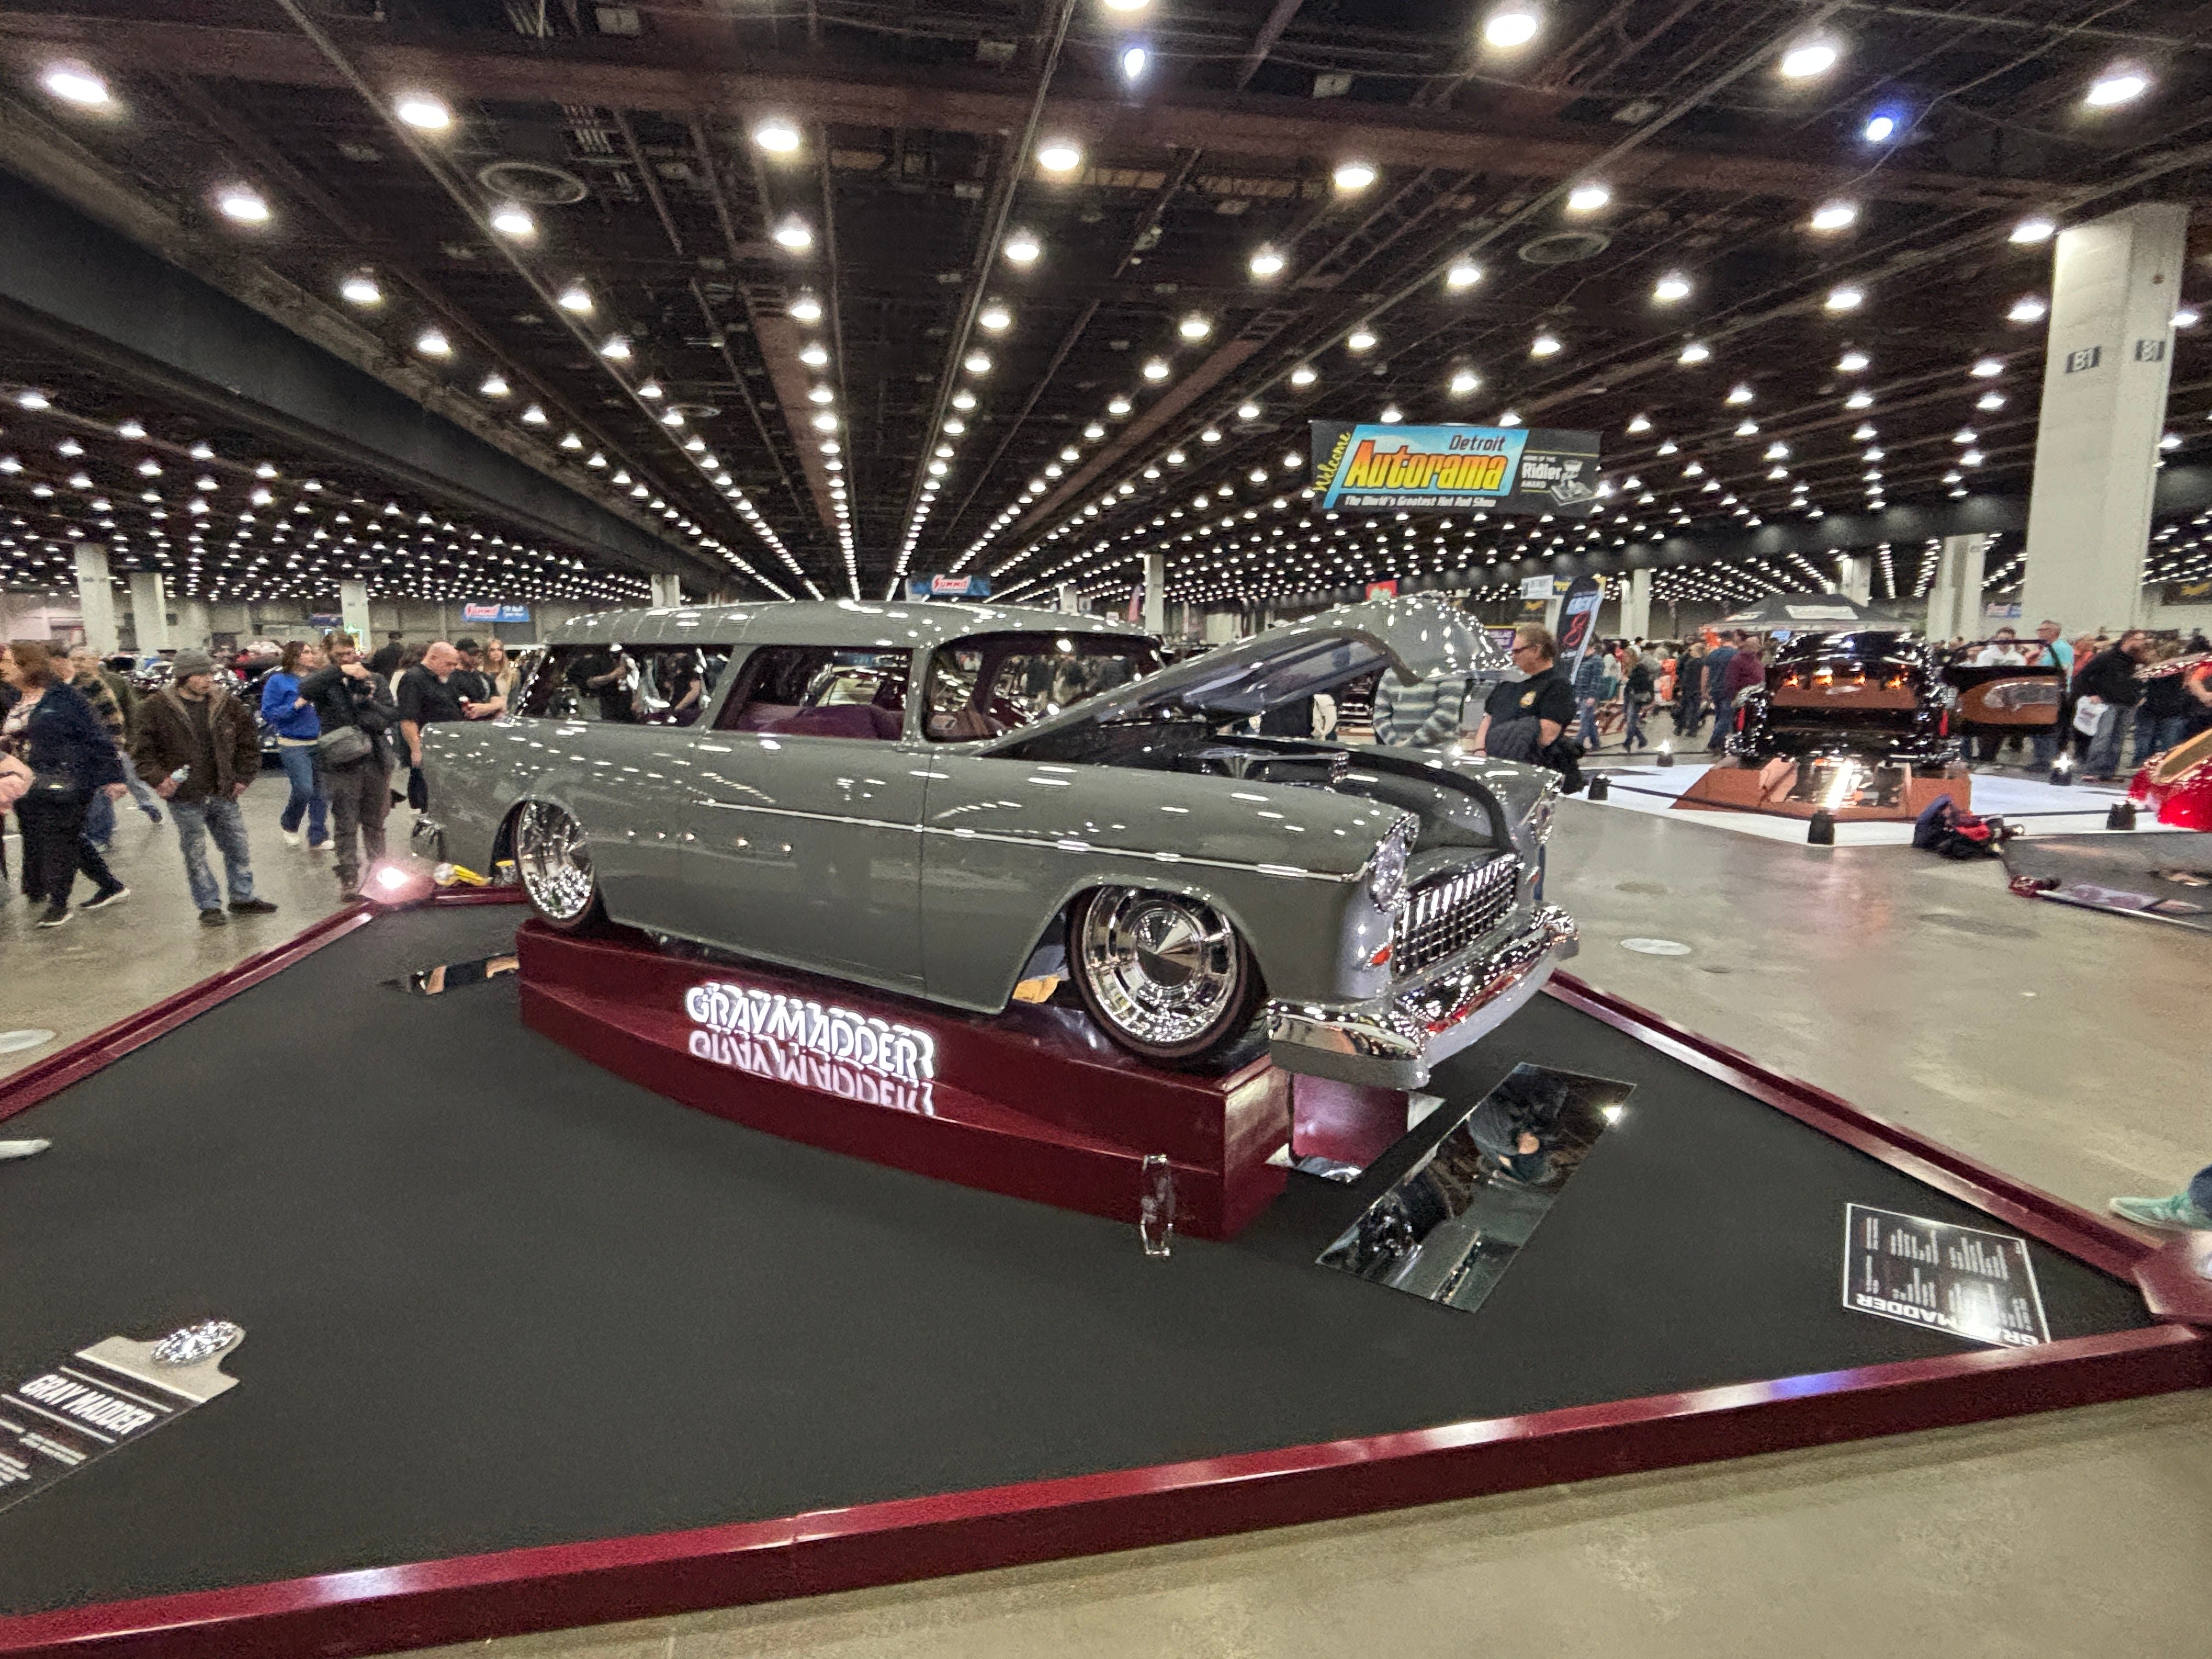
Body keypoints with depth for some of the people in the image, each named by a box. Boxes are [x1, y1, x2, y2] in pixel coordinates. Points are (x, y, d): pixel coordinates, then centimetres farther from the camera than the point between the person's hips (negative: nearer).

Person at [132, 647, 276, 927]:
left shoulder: (227, 704, 4)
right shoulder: (159, 707, -6)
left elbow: (248, 741, 14)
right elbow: (143, 749, 0)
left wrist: (244, 776, 8)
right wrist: (158, 778, -11)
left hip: (223, 793, 3)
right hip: (185, 797, -3)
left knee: (238, 848, 11)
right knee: (195, 854, 4)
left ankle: (243, 898, 25)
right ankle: (209, 906, 14)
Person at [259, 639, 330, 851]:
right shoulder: (278, 681, -5)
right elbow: (268, 714, -8)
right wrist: (297, 704, -17)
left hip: (318, 743, 5)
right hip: (293, 746, -5)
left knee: (321, 792, 3)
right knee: (304, 789, -11)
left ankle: (318, 838, 11)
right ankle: (288, 826, 18)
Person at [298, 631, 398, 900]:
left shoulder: (375, 679, 11)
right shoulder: (326, 680, 2)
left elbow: (392, 714, 3)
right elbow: (305, 690, -21)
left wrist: (369, 703, -13)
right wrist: (340, 671, -23)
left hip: (376, 759, 3)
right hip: (341, 763, -3)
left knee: (374, 822, 14)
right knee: (346, 825, -2)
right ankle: (349, 878, 4)